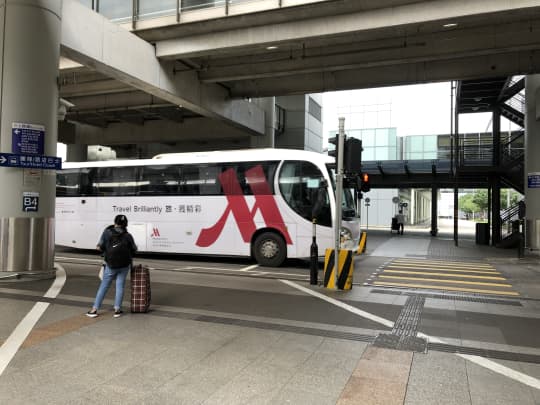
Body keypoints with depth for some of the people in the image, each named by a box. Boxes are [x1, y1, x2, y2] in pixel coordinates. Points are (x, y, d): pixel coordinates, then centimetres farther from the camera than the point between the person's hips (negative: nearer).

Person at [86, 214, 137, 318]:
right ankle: (117, 309, 7)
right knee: (120, 286, 7)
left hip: (111, 265, 0)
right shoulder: (128, 236, -4)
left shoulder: (107, 232, -6)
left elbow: (100, 247, -6)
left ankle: (94, 309, 11)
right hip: (124, 265, 0)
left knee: (104, 286, 9)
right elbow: (134, 249, 3)